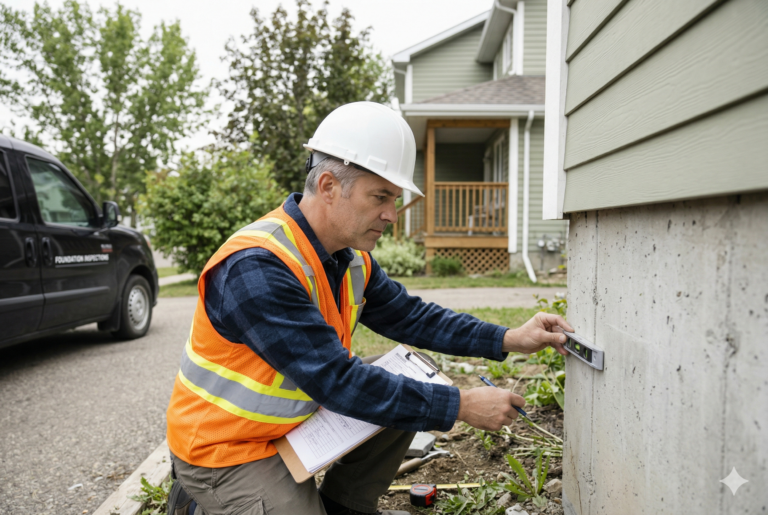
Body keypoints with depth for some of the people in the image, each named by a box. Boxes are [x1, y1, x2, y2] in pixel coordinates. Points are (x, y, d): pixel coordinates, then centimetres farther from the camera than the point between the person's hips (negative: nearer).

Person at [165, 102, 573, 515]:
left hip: (299, 414, 8)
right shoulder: (256, 268, -31)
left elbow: (409, 316, 3)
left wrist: (508, 340, -6)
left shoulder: (351, 255, -4)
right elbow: (336, 382, -32)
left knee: (409, 391, 0)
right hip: (225, 449, -7)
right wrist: (461, 406, -27)